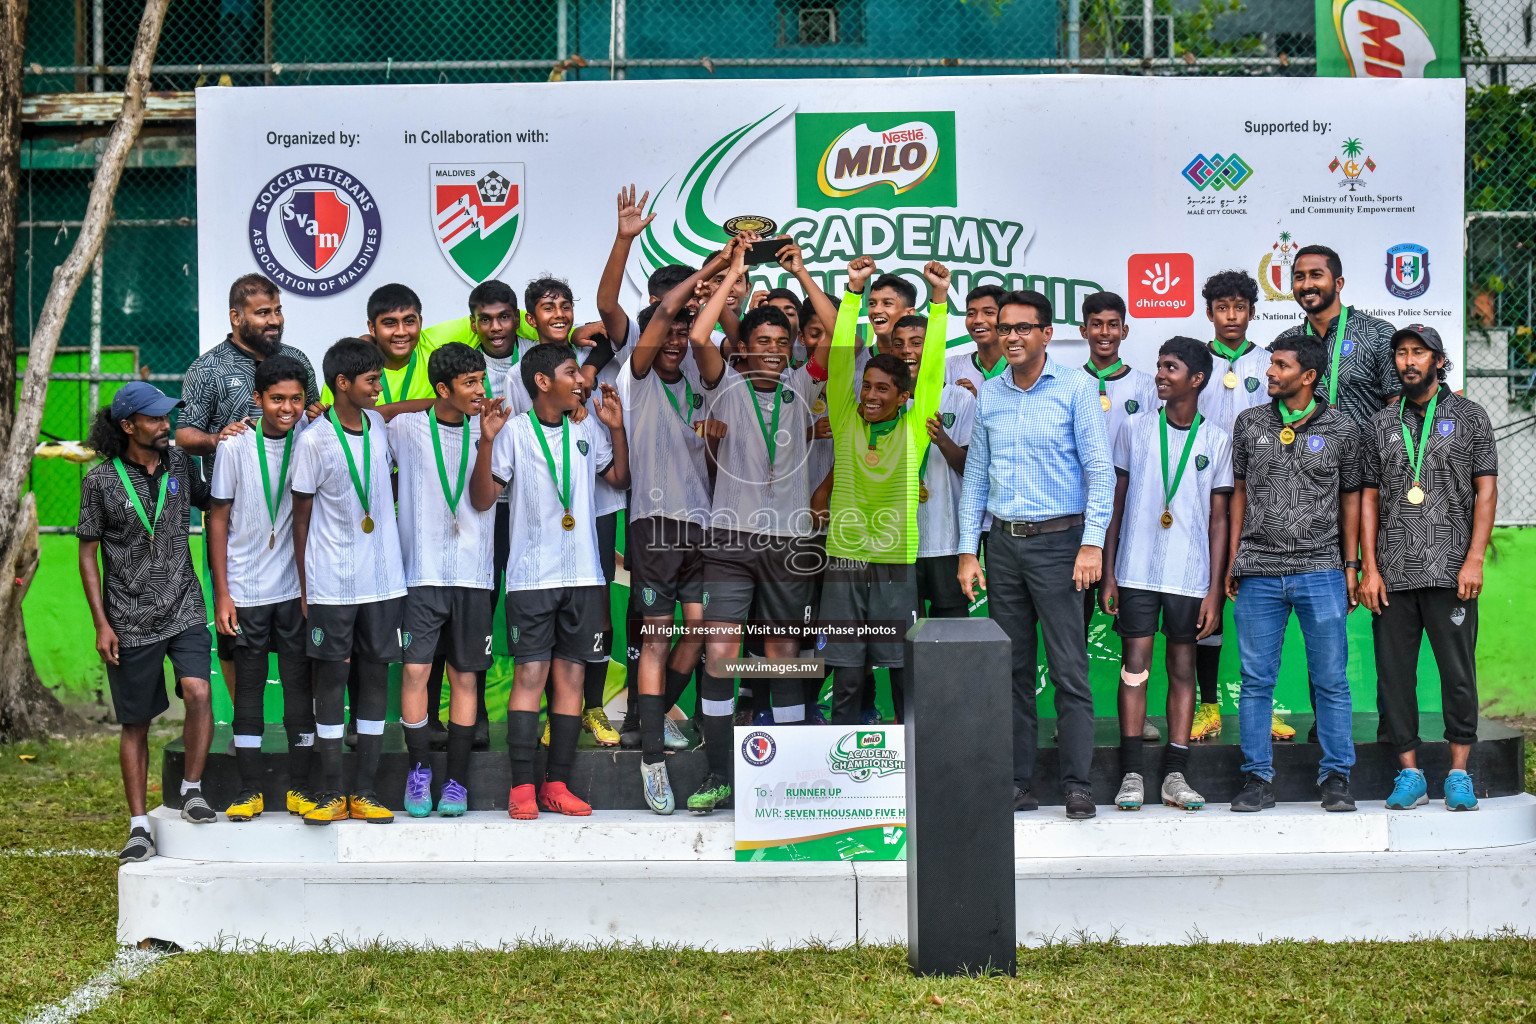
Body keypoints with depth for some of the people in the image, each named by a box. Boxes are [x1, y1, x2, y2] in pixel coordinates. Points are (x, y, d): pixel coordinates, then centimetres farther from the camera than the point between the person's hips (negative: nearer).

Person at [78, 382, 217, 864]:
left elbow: (213, 504, 20)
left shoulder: (180, 463, 4)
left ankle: (192, 790, -2)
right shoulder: (101, 480, -4)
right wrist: (101, 624, -5)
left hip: (184, 610, 2)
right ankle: (139, 826, 15)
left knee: (198, 691, -21)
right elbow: (88, 553, 0)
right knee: (136, 722, 6)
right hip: (129, 621, -1)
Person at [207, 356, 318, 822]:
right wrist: (221, 594, -2)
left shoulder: (310, 436, -2)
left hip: (296, 587, 1)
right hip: (246, 590, -1)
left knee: (300, 685, 3)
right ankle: (249, 790, 12)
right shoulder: (235, 445, -4)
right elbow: (218, 519, 1)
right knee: (248, 687, 5)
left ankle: (300, 788, 11)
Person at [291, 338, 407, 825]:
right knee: (331, 679, 0)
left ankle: (366, 793, 9)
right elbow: (301, 518, -3)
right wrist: (303, 587, -4)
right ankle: (332, 794, 5)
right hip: (330, 584, -4)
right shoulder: (315, 442, -8)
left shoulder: (380, 427, 7)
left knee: (375, 675, 4)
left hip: (383, 579, 5)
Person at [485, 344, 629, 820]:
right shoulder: (515, 431, -3)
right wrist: (488, 441, -19)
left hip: (582, 573, 5)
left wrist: (617, 428, 8)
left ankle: (557, 785, 9)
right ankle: (522, 787, -6)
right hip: (531, 574, -5)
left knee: (571, 673, 4)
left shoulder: (586, 430, 11)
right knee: (530, 673, -8)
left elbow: (620, 478, 20)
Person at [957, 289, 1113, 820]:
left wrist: (1092, 542, -13)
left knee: (1069, 669, -7)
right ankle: (1018, 782, 12)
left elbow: (1100, 469, -5)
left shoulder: (1076, 388, -2)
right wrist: (967, 549, 8)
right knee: (1013, 668, 7)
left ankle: (1078, 784, -4)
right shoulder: (988, 395, 11)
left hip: (1058, 538, -5)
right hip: (1003, 542, 5)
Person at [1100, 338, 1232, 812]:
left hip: (1191, 574, 0)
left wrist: (1215, 589, -1)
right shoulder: (1135, 431, 6)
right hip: (1137, 571, 0)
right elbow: (1115, 504, 9)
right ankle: (1131, 774, 0)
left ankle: (1175, 774, 8)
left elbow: (1218, 519, 6)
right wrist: (1108, 573, 3)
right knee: (1135, 665, -3)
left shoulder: (1216, 440, 5)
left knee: (1183, 668, 4)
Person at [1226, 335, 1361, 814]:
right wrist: (1233, 560, 9)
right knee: (1256, 680, 2)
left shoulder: (1341, 428, 3)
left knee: (1331, 680, 1)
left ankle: (1335, 778, 10)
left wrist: (1350, 566, 6)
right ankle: (1257, 778, 10)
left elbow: (1350, 498, 9)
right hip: (1259, 572, 2)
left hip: (1321, 571, -1)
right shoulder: (1249, 424, 7)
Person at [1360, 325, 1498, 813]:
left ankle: (1459, 774, 6)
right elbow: (1368, 498, 12)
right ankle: (1409, 774, 8)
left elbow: (1486, 490, 2)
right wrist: (1369, 568, 3)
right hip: (1393, 572, 3)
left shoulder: (1469, 416, 6)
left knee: (1458, 670, -2)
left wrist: (1473, 561, -8)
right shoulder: (1382, 424, 13)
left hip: (1450, 571, -3)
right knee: (1394, 672, 1)